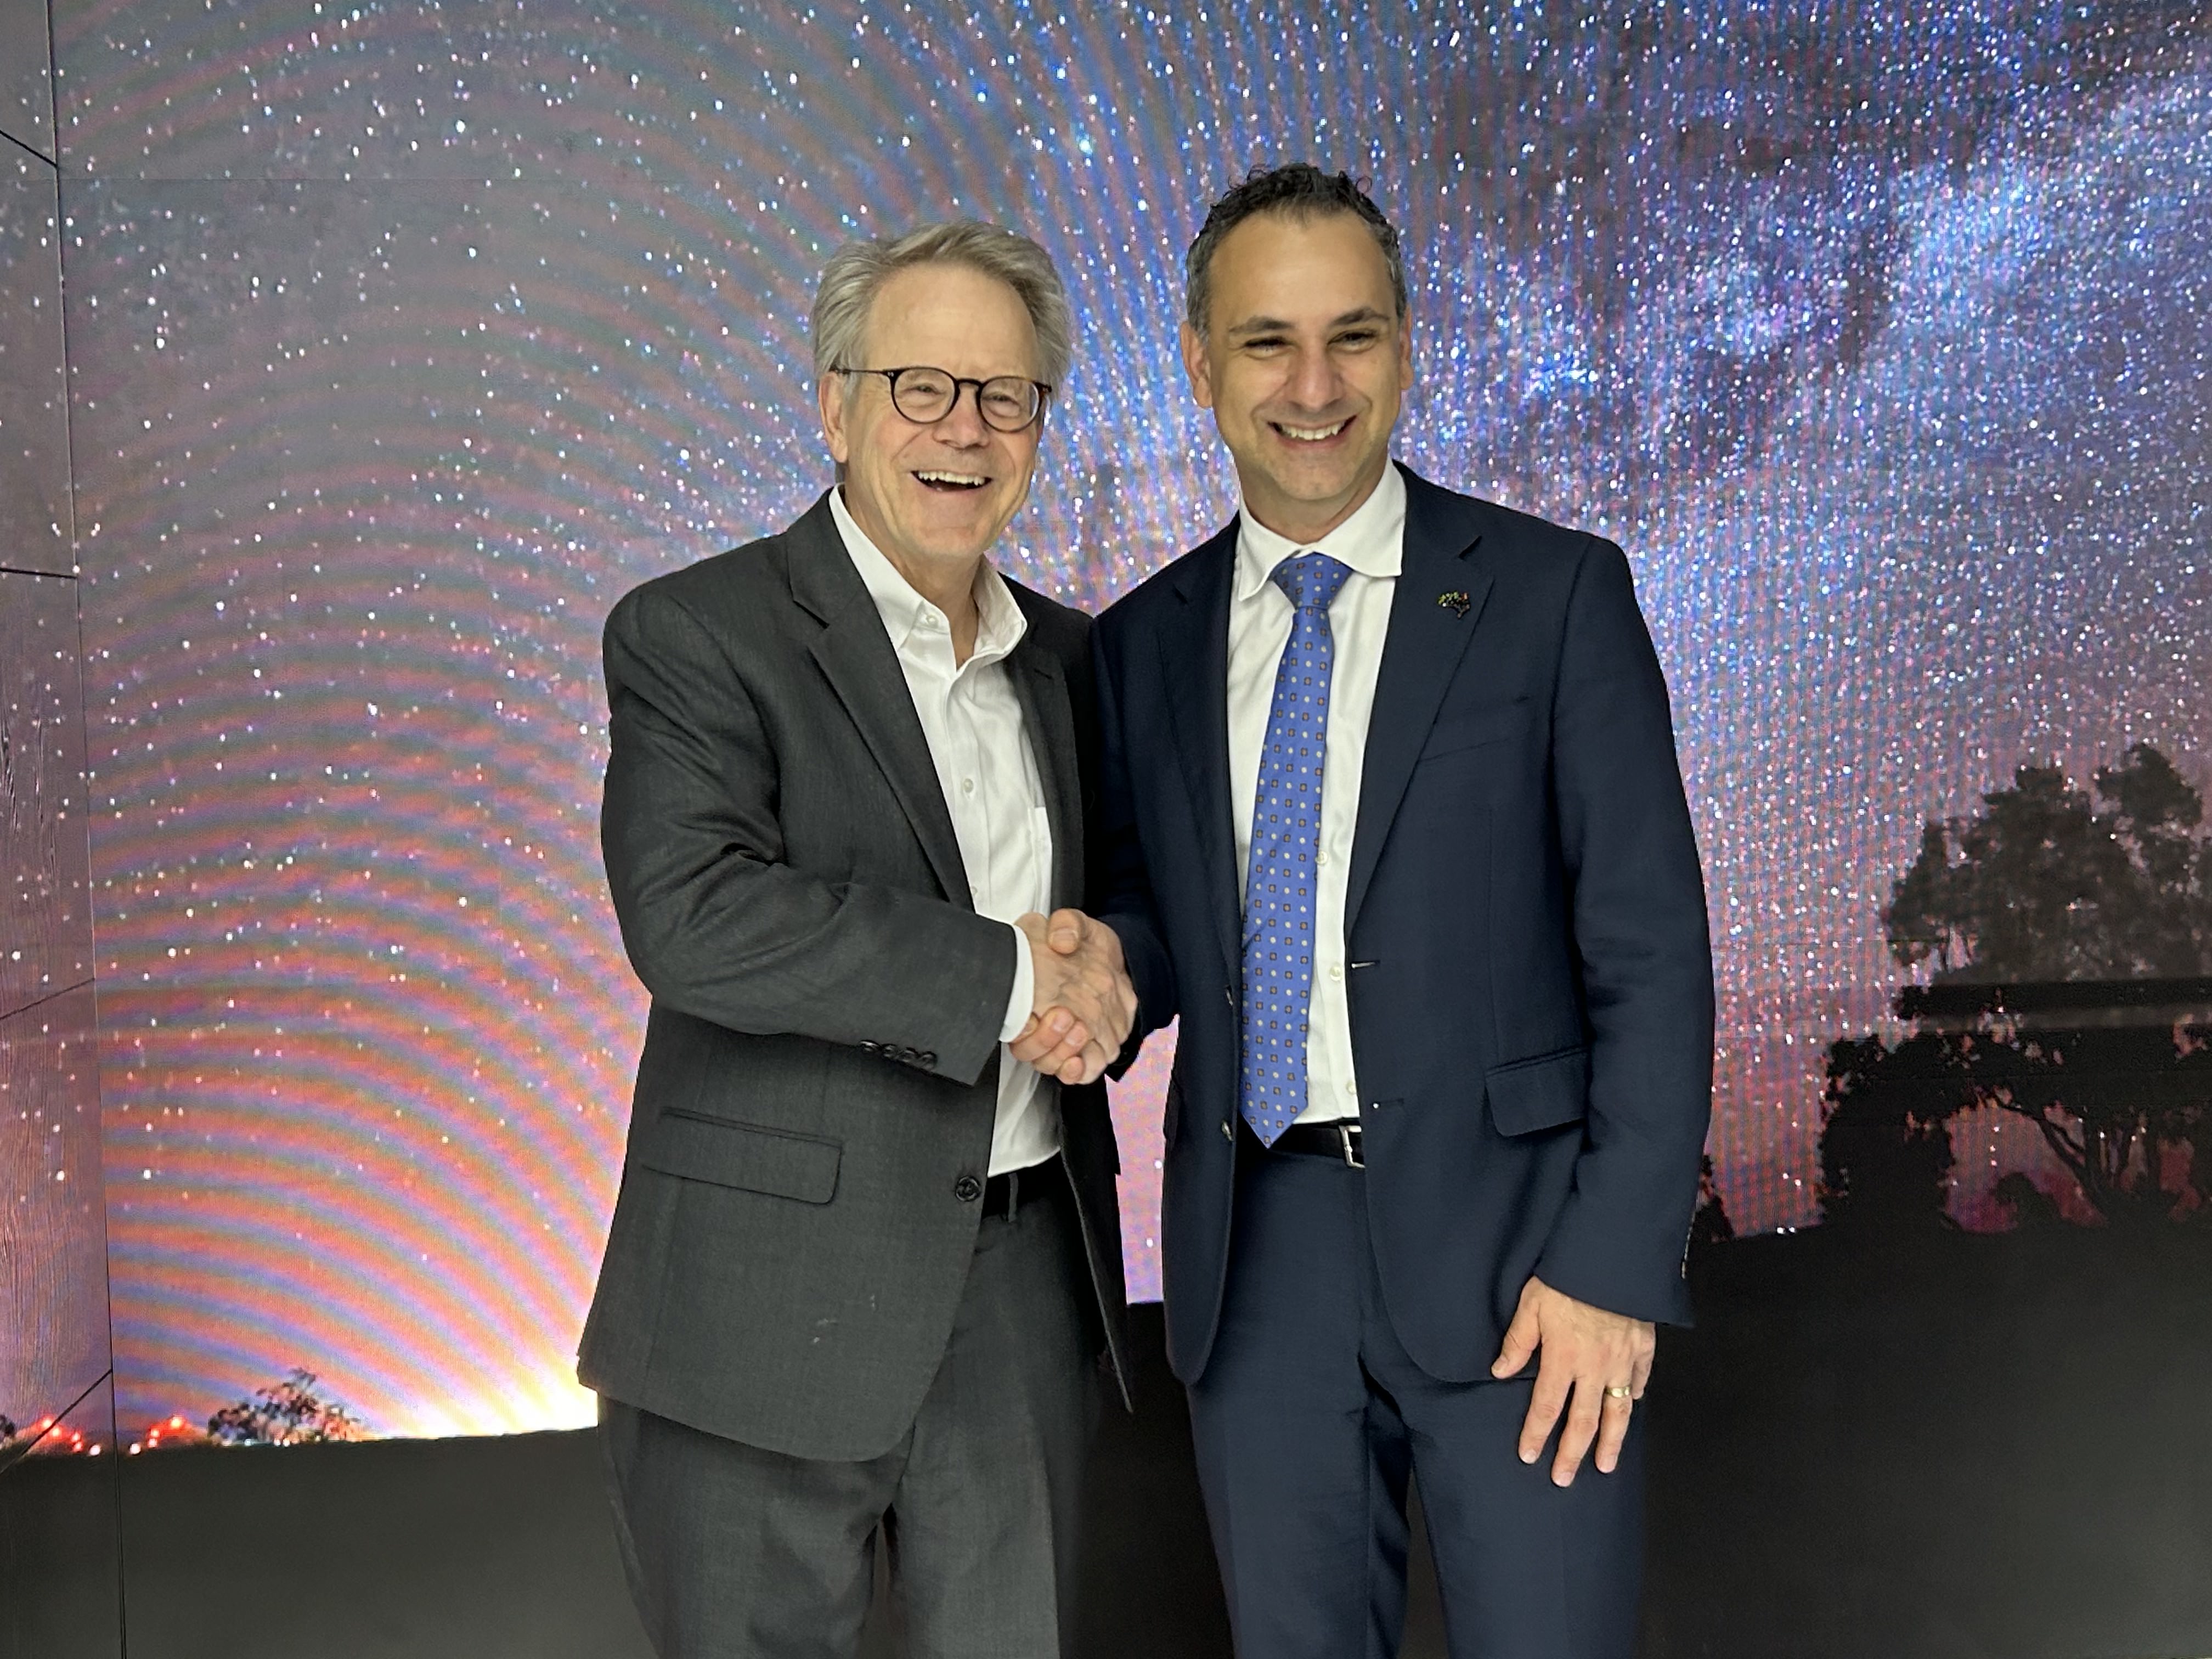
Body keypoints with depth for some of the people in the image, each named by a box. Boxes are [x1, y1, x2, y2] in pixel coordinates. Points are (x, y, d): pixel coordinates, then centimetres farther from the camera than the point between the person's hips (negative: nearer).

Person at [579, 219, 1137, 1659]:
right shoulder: (694, 635, -8)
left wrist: (1107, 973, -6)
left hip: (1030, 1282, 5)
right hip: (774, 1303, -5)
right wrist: (1012, 972, -19)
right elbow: (695, 918, -22)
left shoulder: (1066, 655, 11)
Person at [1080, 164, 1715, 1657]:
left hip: (1508, 1246, -3)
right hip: (1253, 1254, 4)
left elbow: (1652, 952, -6)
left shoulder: (1555, 594, -3)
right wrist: (1109, 967, -9)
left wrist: (1615, 1266, -12)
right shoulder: (1143, 643, 8)